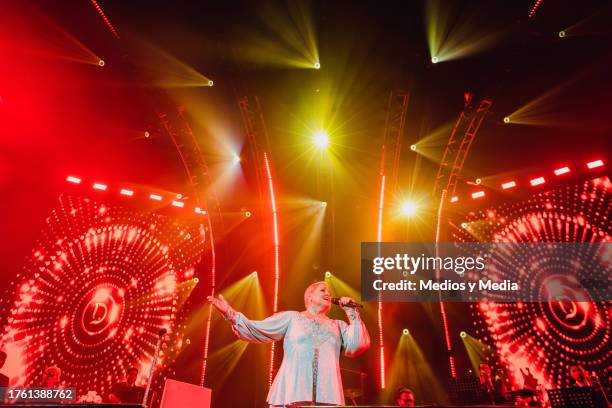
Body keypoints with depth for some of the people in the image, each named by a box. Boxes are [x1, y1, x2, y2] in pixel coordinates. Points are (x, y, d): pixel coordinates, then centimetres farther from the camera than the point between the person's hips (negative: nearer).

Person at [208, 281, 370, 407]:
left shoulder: (338, 325, 21)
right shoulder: (291, 318, 13)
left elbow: (356, 347, 6)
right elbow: (256, 330, 7)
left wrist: (352, 313, 5)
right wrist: (231, 315, -5)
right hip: (291, 393, -2)